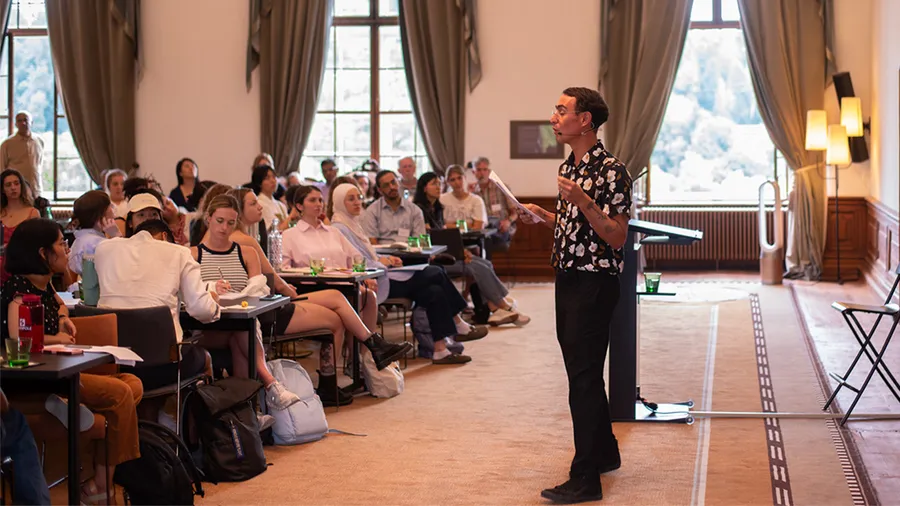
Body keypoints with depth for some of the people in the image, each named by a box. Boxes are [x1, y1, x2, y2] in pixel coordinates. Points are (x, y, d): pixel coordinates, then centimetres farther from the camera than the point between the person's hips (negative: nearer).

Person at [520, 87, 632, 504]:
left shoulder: (610, 171, -15)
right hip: (567, 280, 9)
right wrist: (543, 216, 8)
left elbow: (616, 237, -18)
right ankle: (605, 453, 32)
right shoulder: (568, 167, 13)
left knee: (584, 378, -8)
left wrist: (583, 202, -29)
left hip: (594, 284, -9)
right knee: (581, 372, 17)